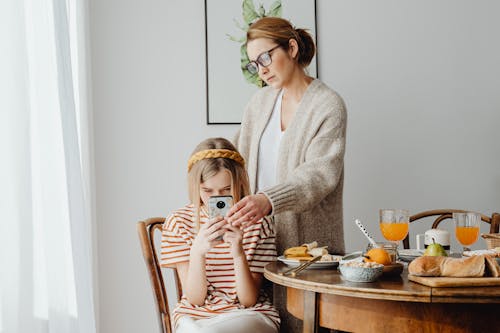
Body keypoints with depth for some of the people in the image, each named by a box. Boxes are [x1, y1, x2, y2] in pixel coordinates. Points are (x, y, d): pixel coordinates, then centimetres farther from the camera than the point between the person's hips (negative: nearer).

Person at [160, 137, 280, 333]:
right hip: (195, 317, 1)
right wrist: (198, 251, -24)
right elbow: (195, 298, -6)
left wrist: (238, 253, -23)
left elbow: (249, 299, -5)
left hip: (248, 316, 0)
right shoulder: (179, 223, -2)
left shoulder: (257, 223, -2)